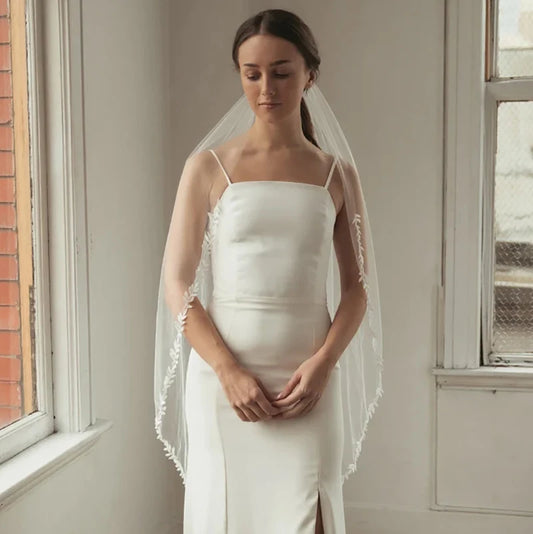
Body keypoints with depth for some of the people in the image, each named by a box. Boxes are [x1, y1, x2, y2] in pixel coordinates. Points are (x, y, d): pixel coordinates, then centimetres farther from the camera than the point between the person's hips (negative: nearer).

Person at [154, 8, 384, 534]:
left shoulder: (336, 174, 7)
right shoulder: (208, 166, 2)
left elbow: (357, 288, 6)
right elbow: (177, 284, -1)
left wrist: (323, 362, -10)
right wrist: (228, 370, -12)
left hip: (307, 380, 1)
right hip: (222, 376, 0)